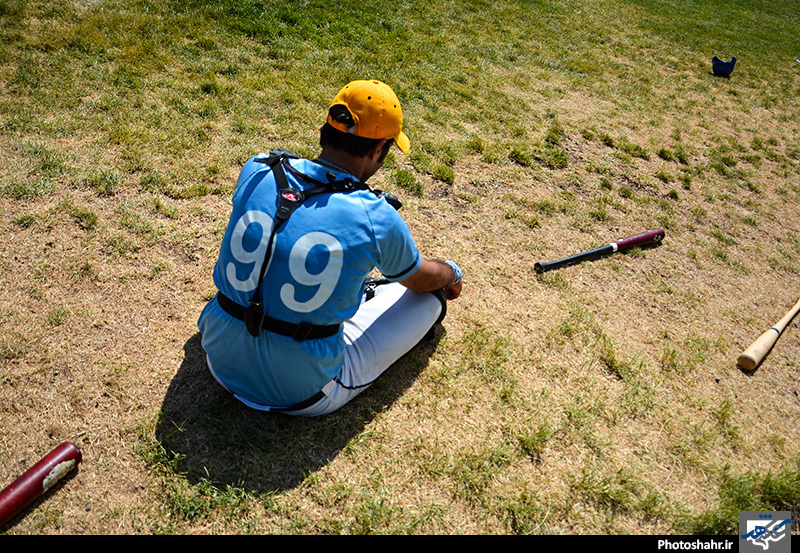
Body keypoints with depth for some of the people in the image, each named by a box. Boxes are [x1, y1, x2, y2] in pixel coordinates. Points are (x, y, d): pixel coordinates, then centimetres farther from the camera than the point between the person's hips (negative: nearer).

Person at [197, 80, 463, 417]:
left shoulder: (256, 172, -8)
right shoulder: (377, 218, -18)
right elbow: (422, 278, 5)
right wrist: (453, 273, 30)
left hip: (221, 365, 5)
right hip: (302, 395, -4)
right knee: (430, 298, 8)